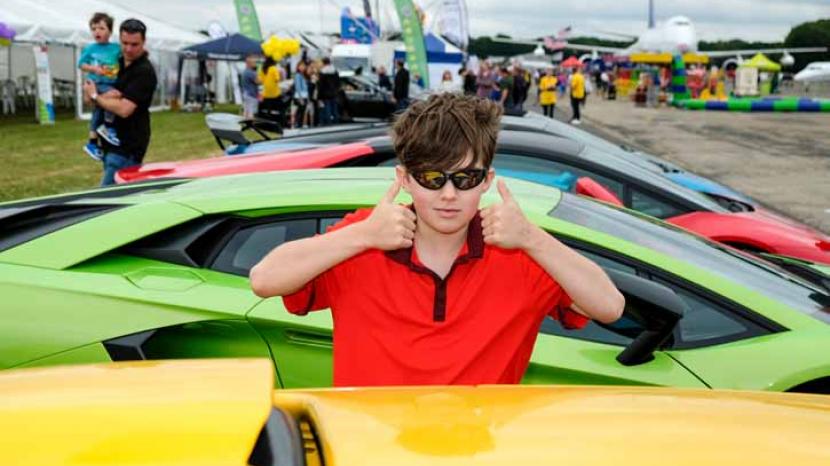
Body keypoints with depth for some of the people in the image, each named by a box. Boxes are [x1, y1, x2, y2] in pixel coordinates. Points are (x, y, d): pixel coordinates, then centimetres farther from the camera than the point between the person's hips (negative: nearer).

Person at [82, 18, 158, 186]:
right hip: (113, 143, 9)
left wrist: (95, 97, -9)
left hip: (127, 148, -9)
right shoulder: (119, 63, 13)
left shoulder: (144, 71, -16)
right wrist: (106, 96, -8)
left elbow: (124, 109, -23)